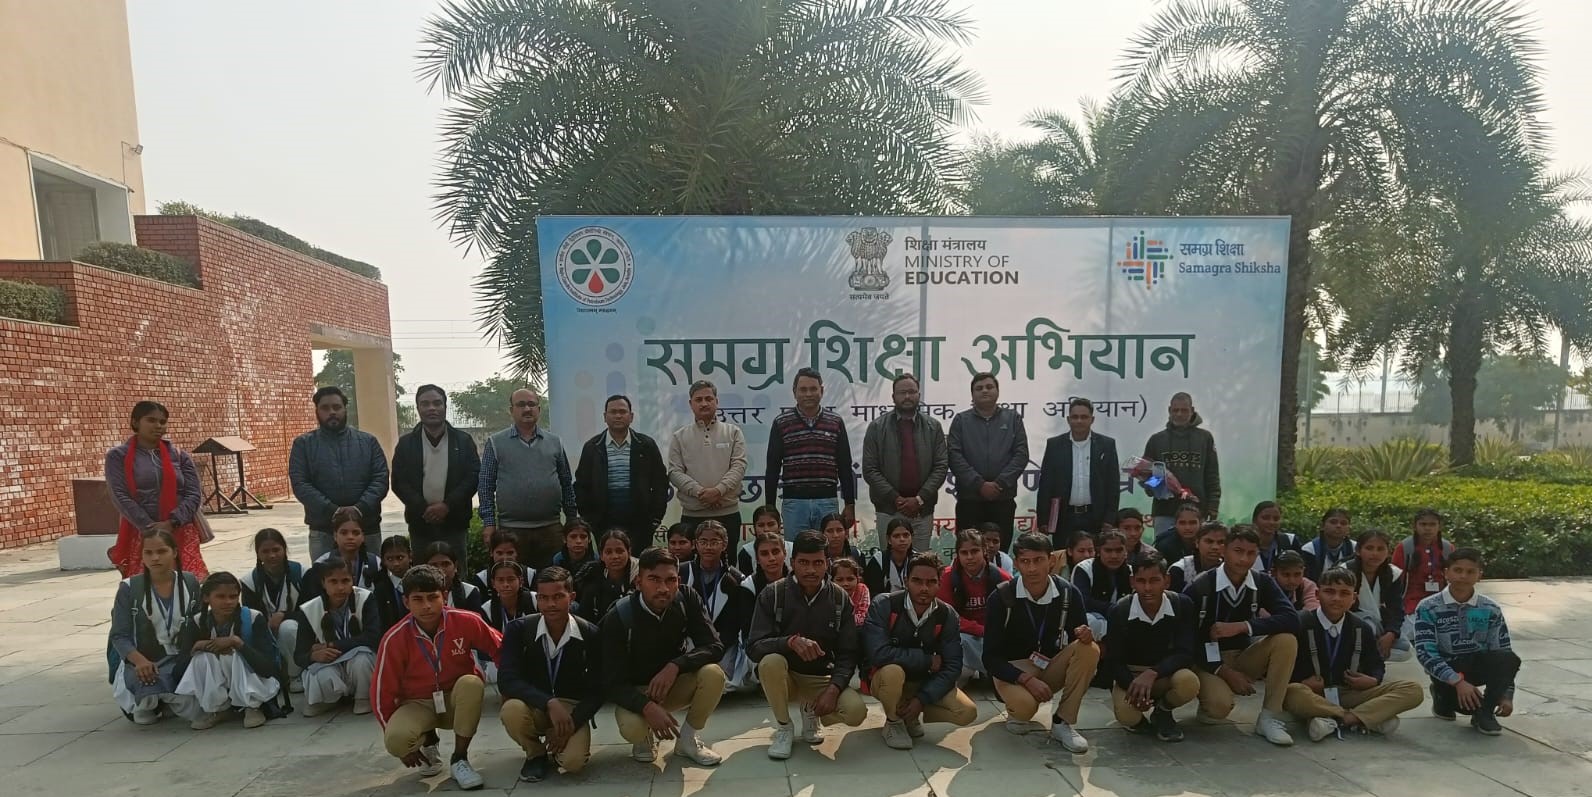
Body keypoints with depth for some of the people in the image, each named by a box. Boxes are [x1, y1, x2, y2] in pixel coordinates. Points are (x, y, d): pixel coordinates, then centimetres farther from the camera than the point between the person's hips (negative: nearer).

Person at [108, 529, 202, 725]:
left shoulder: (190, 583, 3)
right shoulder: (129, 588, -3)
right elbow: (119, 636, -6)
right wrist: (140, 661, -25)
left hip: (182, 660, 2)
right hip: (144, 664, -2)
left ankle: (166, 699, 15)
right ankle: (145, 703, 3)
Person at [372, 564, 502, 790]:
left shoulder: (467, 622, -20)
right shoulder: (395, 639, -18)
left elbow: (501, 652, -5)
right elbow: (382, 692, -8)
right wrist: (398, 742, -3)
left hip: (458, 699, 0)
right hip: (418, 704, 0)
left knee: (471, 682, -33)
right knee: (396, 740, -31)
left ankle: (459, 759, -13)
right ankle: (428, 743, 9)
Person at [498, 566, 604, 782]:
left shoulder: (590, 634, -12)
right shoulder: (519, 629, -13)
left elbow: (597, 691, -7)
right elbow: (507, 680, -23)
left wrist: (572, 723, -22)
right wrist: (549, 703, -35)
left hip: (572, 708, 0)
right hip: (534, 705, 1)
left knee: (573, 760, -28)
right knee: (512, 710, -34)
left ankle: (557, 749, 11)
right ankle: (536, 754, -1)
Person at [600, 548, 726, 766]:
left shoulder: (687, 600, -17)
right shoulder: (618, 618, -22)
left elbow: (715, 647, -19)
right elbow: (613, 682, -22)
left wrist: (675, 666, -35)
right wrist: (647, 707, -39)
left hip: (675, 684, 2)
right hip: (636, 692, -2)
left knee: (713, 674, -28)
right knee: (631, 728, -34)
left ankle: (688, 739, -3)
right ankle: (646, 736, 5)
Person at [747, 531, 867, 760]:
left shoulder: (840, 599, -6)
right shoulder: (772, 594, -13)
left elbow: (848, 653, -7)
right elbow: (754, 647, -20)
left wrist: (833, 688, -24)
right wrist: (791, 641, -37)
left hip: (821, 679, 2)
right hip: (784, 676, -1)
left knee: (856, 711, -26)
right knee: (770, 661, -35)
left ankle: (812, 711, 10)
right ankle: (784, 728, -7)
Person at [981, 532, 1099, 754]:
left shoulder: (1068, 593, -10)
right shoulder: (1001, 597, -18)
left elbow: (1078, 640, 0)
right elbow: (990, 658, -15)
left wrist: (1086, 636, -26)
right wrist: (1026, 680, -30)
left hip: (1050, 667, 4)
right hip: (1014, 670, -3)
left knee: (1090, 650, -24)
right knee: (1024, 704, -36)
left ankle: (1063, 722, -12)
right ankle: (1018, 711, 4)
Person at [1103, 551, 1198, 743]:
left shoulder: (1182, 605, -15)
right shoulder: (1118, 611, -17)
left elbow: (1185, 653, -18)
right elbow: (1113, 661, -14)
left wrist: (1152, 674, -34)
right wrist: (1133, 685, -35)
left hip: (1165, 672, 1)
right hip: (1130, 674, -1)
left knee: (1189, 682, -34)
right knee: (1127, 716, -32)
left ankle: (1162, 713, 1)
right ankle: (1138, 718, 10)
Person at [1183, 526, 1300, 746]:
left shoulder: (1263, 583, -4)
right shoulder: (1199, 586, -16)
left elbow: (1292, 619, -19)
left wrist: (1242, 626, -28)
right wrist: (1223, 671, -19)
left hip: (1243, 657, 4)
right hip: (1207, 661, -4)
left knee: (1286, 640, -22)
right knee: (1219, 704, -34)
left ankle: (1269, 717, -13)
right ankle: (1209, 703, 6)